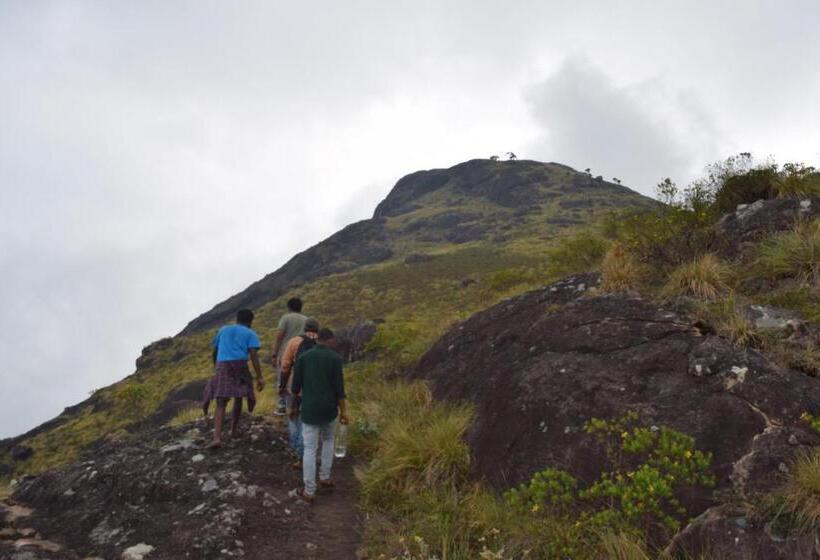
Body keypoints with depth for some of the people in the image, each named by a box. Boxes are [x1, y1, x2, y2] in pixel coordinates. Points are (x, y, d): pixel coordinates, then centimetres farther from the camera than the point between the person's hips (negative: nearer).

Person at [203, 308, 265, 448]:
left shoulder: (223, 329, 21)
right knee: (238, 398, 21)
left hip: (222, 367, 2)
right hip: (240, 366, -1)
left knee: (221, 404, -4)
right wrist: (259, 377, -9)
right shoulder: (250, 334, 10)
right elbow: (254, 355, -4)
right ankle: (234, 429, 31)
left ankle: (217, 438, -20)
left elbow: (215, 351, 25)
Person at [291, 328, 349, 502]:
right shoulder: (335, 358, -7)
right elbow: (339, 388, -9)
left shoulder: (303, 357, -1)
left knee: (310, 449, 4)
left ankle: (309, 491, 6)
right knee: (328, 440, 27)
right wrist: (343, 411, -1)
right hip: (329, 409, 0)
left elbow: (296, 386, 3)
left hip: (310, 409, 0)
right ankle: (325, 477, 28)